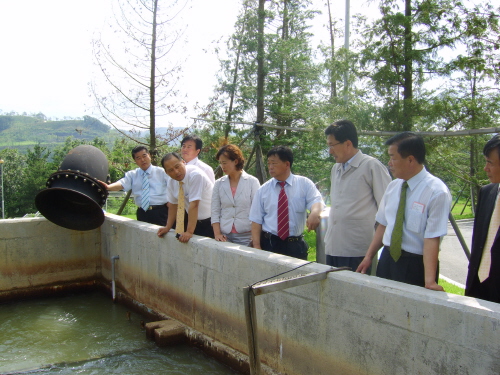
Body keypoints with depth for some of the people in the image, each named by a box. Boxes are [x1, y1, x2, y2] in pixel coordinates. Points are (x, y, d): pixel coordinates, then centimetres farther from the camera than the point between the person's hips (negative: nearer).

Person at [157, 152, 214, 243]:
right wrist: (167, 227, 5)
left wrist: (189, 232, -31)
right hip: (195, 221, 6)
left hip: (210, 223, -6)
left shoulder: (195, 175, -24)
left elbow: (194, 205, -28)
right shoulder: (172, 183, -2)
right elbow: (173, 205, 9)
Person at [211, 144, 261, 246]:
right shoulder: (219, 184, 7)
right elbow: (215, 211, 7)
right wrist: (217, 233, -4)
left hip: (246, 236, -2)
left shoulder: (252, 182, -2)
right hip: (225, 236, 3)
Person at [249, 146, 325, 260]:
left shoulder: (304, 184, 2)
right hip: (269, 244, 1)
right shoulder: (263, 190, 4)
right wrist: (257, 246, -8)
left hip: (295, 246, 0)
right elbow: (256, 220, 3)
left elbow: (316, 201, -13)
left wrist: (315, 213, -37)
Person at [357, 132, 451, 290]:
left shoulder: (437, 192, -15)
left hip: (416, 266, -6)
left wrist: (429, 281, -26)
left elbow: (432, 238, -21)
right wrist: (369, 256, 8)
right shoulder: (393, 186, 4)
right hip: (387, 260, 6)